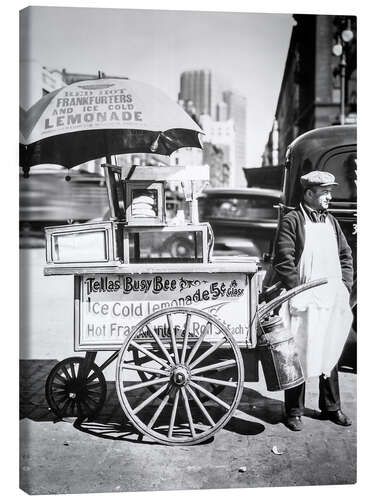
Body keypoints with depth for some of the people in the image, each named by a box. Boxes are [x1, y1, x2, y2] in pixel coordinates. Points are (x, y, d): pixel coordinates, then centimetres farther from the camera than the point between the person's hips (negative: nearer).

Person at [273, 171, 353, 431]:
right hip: (304, 302, -6)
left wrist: (345, 286, 8)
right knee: (299, 356, 1)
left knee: (330, 354, 16)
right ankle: (294, 412, 15)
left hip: (333, 302, 6)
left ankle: (331, 407, 31)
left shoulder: (331, 221, 14)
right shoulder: (292, 221, -7)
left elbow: (346, 256, 19)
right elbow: (283, 262, -12)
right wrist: (298, 292, -16)